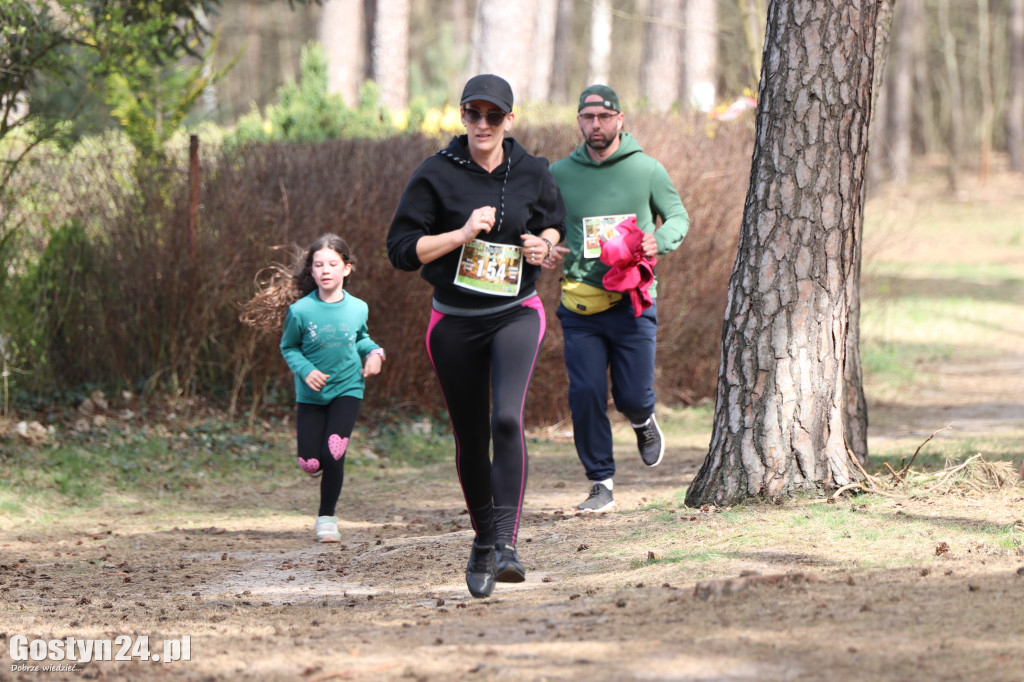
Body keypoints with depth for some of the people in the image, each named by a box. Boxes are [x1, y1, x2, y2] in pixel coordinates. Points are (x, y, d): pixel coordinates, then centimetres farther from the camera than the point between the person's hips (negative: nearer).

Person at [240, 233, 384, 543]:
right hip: (311, 393, 0)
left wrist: (373, 353, -5)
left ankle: (326, 517, 7)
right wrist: (306, 370, -17)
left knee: (333, 455, -14)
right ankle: (324, 466, 37)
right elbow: (289, 347, 0)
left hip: (346, 390, 0)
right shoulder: (301, 311, -13)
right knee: (310, 463, -4)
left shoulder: (357, 308, -6)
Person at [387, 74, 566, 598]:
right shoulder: (435, 176, -6)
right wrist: (463, 234, -19)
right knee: (471, 438, 9)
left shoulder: (532, 173, 1)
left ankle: (506, 543, -27)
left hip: (516, 314, 0)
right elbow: (402, 250, -9)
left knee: (507, 417, -24)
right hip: (455, 322, 1)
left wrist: (544, 244, -3)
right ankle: (483, 540, 33)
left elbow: (554, 221, 20)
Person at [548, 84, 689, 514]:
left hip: (633, 302, -1)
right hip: (580, 305, 1)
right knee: (585, 395, -7)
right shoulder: (559, 174, 4)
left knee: (632, 396, -1)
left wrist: (660, 241, -9)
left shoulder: (646, 170, 1)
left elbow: (678, 216, 11)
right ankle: (601, 483, 7)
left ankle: (642, 420, 37)